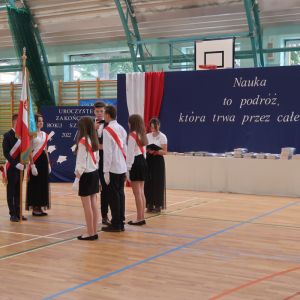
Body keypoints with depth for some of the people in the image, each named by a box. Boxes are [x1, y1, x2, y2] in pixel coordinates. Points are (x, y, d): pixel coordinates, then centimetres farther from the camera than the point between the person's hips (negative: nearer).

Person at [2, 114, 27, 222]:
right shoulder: (8, 135, -7)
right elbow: (6, 153, -11)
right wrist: (16, 164, -18)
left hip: (20, 168, 5)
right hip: (11, 168, -5)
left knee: (18, 192, 10)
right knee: (11, 192, 2)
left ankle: (18, 213, 17)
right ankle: (13, 214, 9)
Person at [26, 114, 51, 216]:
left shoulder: (44, 134, 13)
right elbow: (29, 151, -13)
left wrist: (48, 163, 14)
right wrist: (32, 165, -18)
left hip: (44, 159, 7)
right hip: (35, 160, -7)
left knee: (43, 184, 8)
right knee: (35, 184, -2)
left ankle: (40, 207, 16)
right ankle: (34, 208, 6)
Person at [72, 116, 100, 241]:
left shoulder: (82, 141, -15)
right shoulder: (94, 140, 8)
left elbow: (81, 164, -18)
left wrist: (77, 180, -16)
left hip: (86, 175, -8)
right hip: (95, 173, 8)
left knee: (87, 205, -1)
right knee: (93, 204, 10)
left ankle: (90, 233, 3)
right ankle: (94, 232, 15)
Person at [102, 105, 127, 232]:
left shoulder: (107, 130, -13)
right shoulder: (121, 129, 10)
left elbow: (108, 152, -16)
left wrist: (106, 170, -13)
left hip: (113, 168, -7)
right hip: (122, 167, 7)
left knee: (113, 195, -1)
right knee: (120, 194, 11)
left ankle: (116, 224, 3)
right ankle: (121, 223, 17)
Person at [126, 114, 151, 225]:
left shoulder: (132, 135, -12)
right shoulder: (142, 135, 14)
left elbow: (130, 153, -15)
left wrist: (128, 168, -14)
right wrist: (142, 162, 20)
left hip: (135, 164, -9)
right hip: (143, 163, 9)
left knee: (137, 193, -4)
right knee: (141, 193, 12)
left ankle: (139, 218, 0)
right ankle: (142, 217, 16)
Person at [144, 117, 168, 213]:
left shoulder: (162, 137, -3)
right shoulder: (148, 136, 10)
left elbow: (164, 152, -8)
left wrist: (155, 151, -23)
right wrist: (147, 150, -10)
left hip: (158, 161, -4)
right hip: (149, 160, 4)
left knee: (158, 183, -3)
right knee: (148, 182, 2)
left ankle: (158, 205, 3)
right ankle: (150, 204, 10)